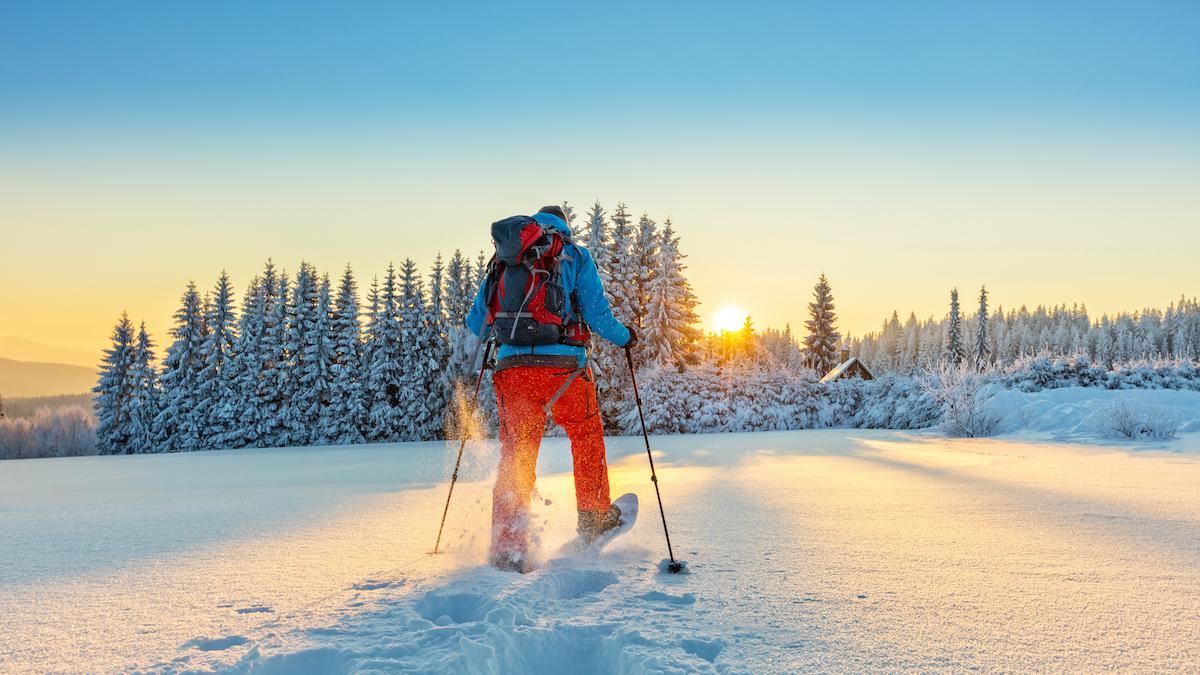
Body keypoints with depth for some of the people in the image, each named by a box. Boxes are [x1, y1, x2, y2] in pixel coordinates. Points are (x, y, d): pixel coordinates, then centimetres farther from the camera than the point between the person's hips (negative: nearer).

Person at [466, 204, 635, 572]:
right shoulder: (576, 256, 9)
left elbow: (476, 323, 15)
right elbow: (597, 315, 1)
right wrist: (624, 336, 20)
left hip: (512, 366, 2)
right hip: (564, 366, -2)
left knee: (515, 457, 6)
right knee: (587, 434, 23)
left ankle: (507, 548, -2)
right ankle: (594, 517, 31)